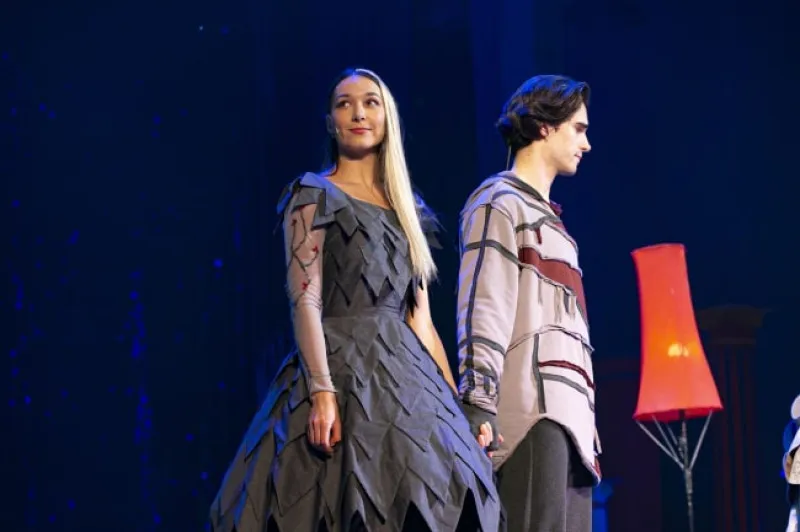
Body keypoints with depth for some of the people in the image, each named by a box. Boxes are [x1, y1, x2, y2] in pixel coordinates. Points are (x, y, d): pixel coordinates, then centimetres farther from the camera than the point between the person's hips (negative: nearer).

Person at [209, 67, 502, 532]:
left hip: (407, 376, 5)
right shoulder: (314, 195, 4)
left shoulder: (408, 211, 19)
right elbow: (305, 300, -7)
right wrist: (322, 392, -20)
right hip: (342, 367, -5)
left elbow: (421, 319, 17)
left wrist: (458, 404, 9)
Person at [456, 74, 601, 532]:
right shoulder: (500, 202, 1)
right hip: (533, 409, -9)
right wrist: (478, 409, -20)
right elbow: (482, 312, -10)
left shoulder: (547, 217, 28)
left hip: (569, 411, 9)